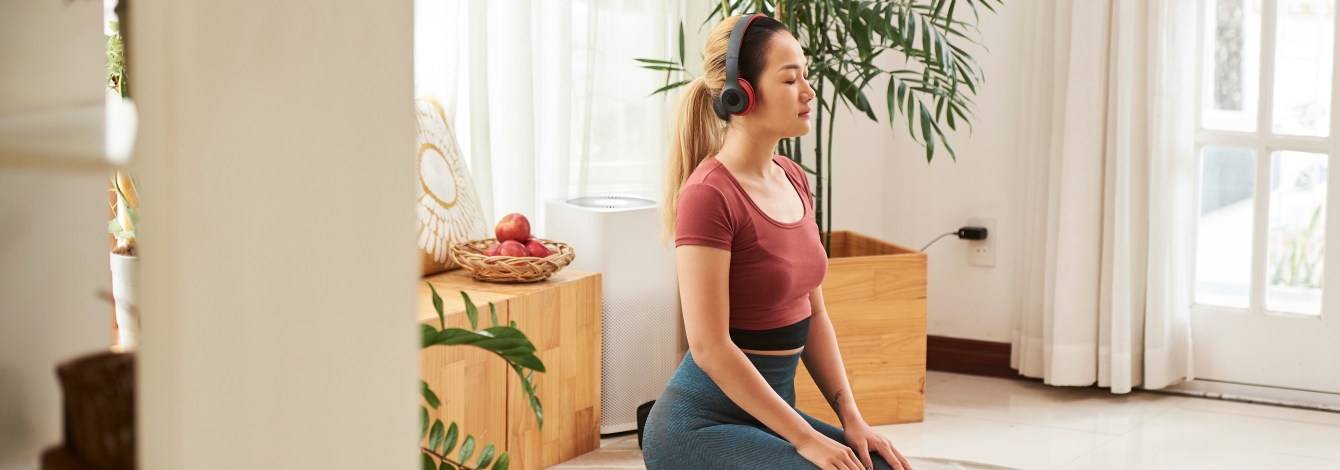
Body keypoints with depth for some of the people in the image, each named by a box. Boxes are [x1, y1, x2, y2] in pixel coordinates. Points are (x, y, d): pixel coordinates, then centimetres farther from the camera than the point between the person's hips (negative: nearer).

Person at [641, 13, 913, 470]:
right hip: (701, 423, -8)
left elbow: (813, 315, 14)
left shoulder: (793, 180, 10)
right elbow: (710, 348, -20)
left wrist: (852, 419, 3)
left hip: (771, 409, 8)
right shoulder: (708, 196, -17)